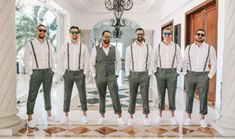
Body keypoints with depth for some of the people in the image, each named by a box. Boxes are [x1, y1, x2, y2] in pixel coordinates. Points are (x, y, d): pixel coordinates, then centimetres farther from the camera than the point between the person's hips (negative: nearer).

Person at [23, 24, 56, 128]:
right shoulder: (30, 44, -3)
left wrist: (52, 70, 6)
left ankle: (49, 115, 22)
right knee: (32, 95, -2)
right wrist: (30, 73, -8)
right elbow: (26, 60, -3)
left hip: (48, 72, 4)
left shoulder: (49, 44, 8)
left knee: (47, 94, 12)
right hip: (36, 72, -3)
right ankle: (30, 119, 7)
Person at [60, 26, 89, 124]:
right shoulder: (64, 47, 2)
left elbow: (87, 62, 2)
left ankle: (84, 115, 20)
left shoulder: (83, 47, 0)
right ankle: (66, 116, 19)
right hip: (68, 74, 1)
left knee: (82, 95, 4)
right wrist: (64, 74, 1)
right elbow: (61, 61, 6)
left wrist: (84, 74, -3)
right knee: (67, 95, 6)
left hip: (80, 74, -1)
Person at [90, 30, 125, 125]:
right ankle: (102, 117, 24)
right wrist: (94, 76, -4)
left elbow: (118, 62, 7)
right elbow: (92, 64, 2)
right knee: (102, 98, 10)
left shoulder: (114, 49, 2)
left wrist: (116, 74, 0)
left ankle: (119, 118, 2)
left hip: (111, 77, 0)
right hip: (100, 78, 0)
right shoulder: (95, 49, -2)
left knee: (115, 97, -5)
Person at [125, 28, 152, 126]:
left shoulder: (148, 47, 3)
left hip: (144, 74, 0)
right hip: (133, 74, 0)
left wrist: (149, 74, -4)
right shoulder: (129, 48, 2)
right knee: (132, 97, 7)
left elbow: (150, 62, 3)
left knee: (145, 96, 4)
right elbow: (127, 63, 4)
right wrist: (127, 75, -1)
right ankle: (131, 117, 18)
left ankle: (146, 117, 15)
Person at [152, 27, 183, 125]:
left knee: (172, 95, 2)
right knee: (161, 95, 5)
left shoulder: (176, 47, 2)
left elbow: (180, 61, 5)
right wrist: (155, 73, -1)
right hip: (160, 73, 1)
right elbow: (154, 61, 7)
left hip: (172, 73, 0)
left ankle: (172, 117, 13)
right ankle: (160, 116, 15)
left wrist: (177, 73, -4)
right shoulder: (158, 47, 4)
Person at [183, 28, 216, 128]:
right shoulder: (189, 48, 7)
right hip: (190, 75, 2)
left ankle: (203, 119, 14)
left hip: (203, 76, -1)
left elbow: (213, 64, 4)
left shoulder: (210, 48, 2)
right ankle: (188, 118, 16)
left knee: (203, 97, 2)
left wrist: (210, 76, -4)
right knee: (189, 96, 5)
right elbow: (185, 62, 9)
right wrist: (185, 75, 1)